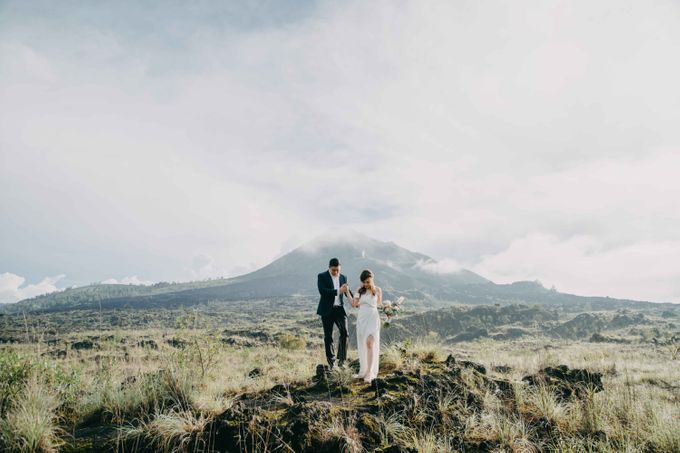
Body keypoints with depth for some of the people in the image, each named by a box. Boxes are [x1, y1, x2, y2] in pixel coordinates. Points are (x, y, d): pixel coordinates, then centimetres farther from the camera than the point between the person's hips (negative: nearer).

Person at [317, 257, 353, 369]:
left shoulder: (343, 278, 10)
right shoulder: (322, 276, -3)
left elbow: (348, 292, 7)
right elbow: (322, 291, -18)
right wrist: (338, 291, -25)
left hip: (339, 309, 3)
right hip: (327, 310, -2)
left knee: (344, 332, -12)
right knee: (328, 337, 4)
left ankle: (341, 360, -4)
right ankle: (331, 362, 14)